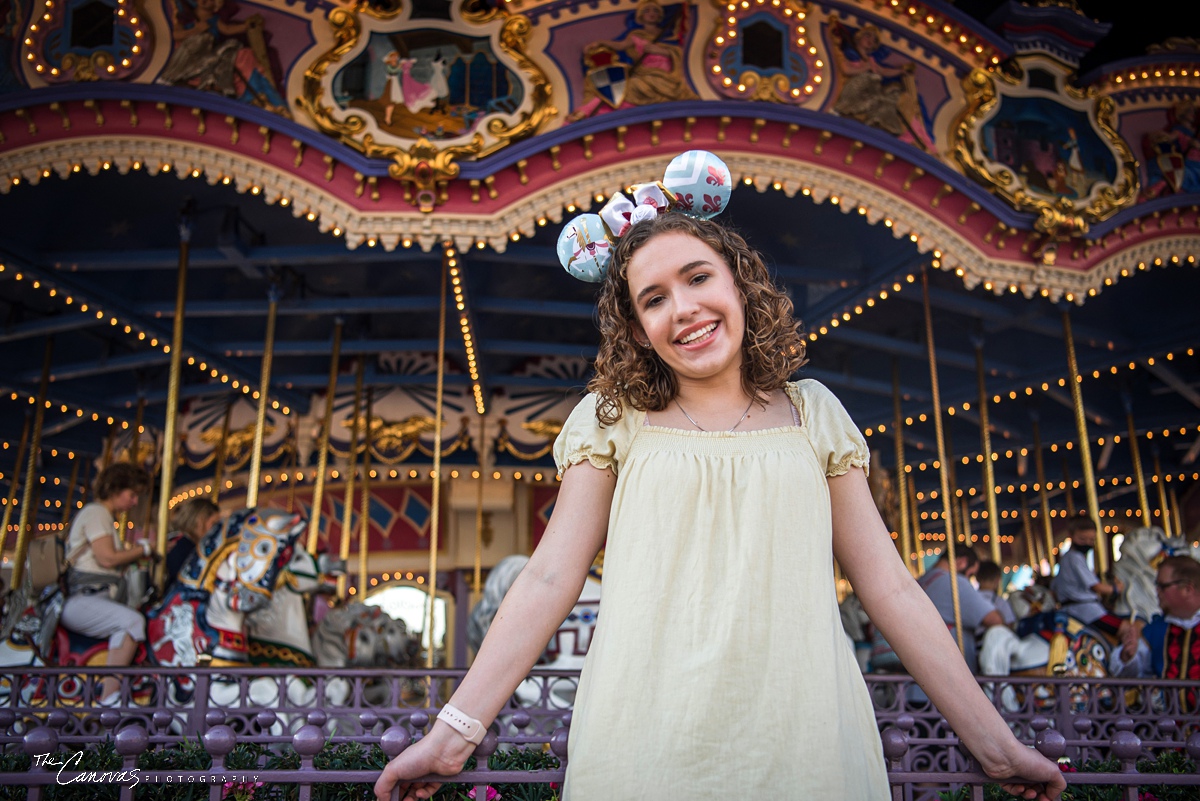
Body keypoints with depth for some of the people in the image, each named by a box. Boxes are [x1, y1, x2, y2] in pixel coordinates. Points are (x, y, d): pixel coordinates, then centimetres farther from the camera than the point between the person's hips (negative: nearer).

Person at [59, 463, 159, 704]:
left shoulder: (106, 517, 25)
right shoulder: (95, 512, -5)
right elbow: (107, 558, -16)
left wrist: (135, 552, 11)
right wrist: (143, 550, -4)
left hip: (103, 599, 10)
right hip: (81, 600, -10)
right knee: (132, 620, -31)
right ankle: (109, 698, -35)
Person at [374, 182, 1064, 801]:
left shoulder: (813, 414, 8)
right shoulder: (614, 418, 5)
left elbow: (890, 587, 8)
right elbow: (549, 579, 0)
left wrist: (995, 742, 7)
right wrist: (455, 731, -6)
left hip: (803, 734, 1)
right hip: (647, 739, -1)